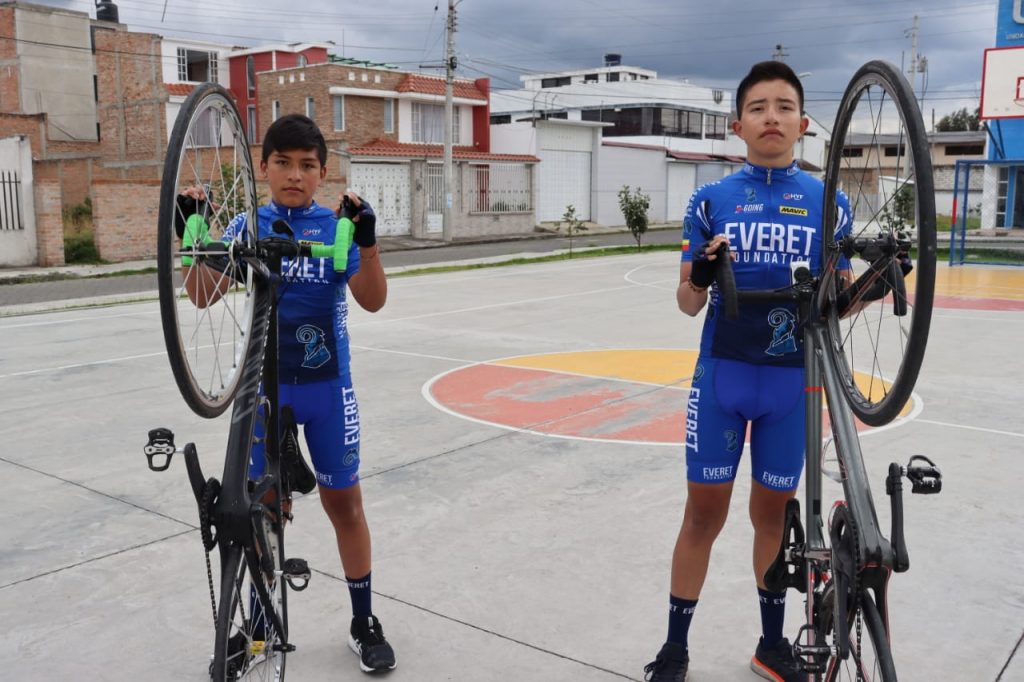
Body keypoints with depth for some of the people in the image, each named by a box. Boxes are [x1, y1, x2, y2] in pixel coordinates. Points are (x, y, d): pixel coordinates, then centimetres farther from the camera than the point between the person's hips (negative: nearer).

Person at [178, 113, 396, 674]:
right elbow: (203, 296, -8)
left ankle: (363, 621, 23)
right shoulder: (248, 226, 0)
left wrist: (367, 240, -30)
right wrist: (192, 231, -22)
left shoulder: (338, 223, -4)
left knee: (343, 502, 8)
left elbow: (373, 301, -14)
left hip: (327, 386, -1)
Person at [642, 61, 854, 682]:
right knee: (704, 513, 5)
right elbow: (689, 303, 0)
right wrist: (699, 275, -22)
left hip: (792, 380, 1)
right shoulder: (712, 200, 0)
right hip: (722, 376, -1)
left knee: (774, 512, 13)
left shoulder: (828, 202, 2)